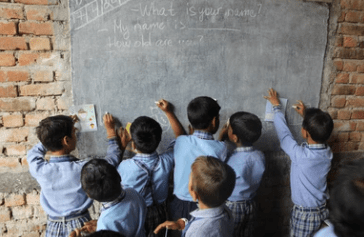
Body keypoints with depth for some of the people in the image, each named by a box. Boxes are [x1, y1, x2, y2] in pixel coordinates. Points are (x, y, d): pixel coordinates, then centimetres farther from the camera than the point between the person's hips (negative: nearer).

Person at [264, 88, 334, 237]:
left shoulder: (300, 155, -29)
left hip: (304, 213, -6)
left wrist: (277, 106, -2)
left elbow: (284, 133, -15)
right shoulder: (328, 153, -11)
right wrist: (306, 116, 21)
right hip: (322, 210, 6)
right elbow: (318, 133, 11)